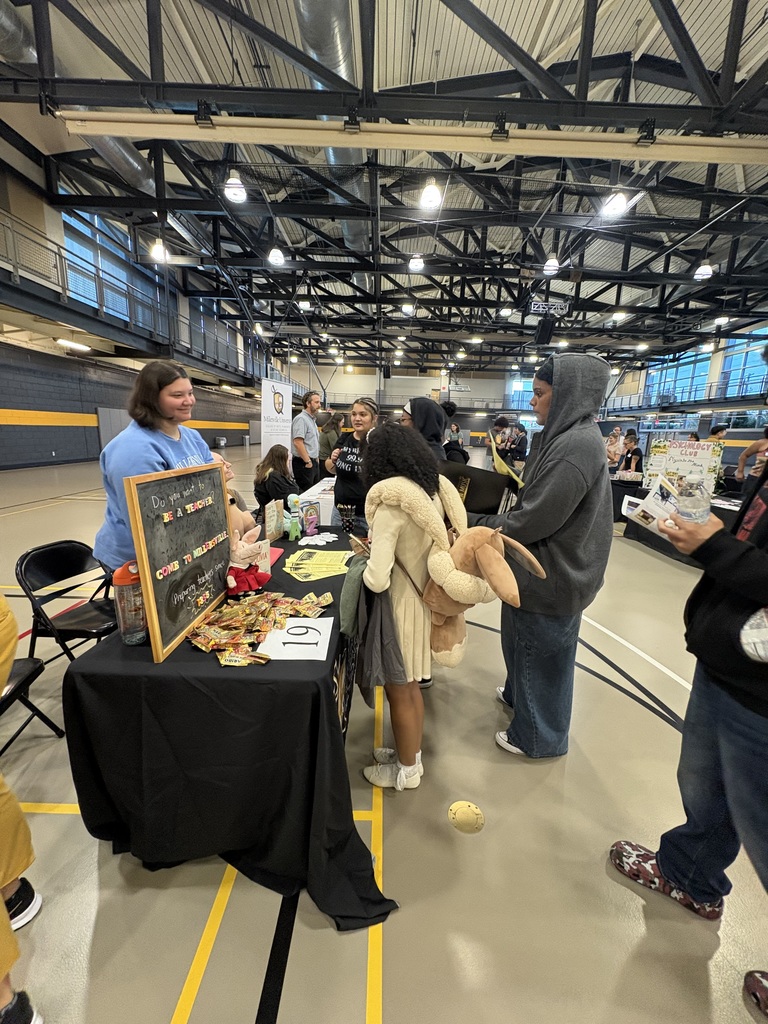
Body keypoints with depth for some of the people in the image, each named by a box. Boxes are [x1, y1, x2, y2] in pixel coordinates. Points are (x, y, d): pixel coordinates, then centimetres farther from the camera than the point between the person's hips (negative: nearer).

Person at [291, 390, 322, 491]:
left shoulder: (312, 420, 18)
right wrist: (307, 461, -20)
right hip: (304, 463, -10)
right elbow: (297, 442, -22)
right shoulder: (301, 419, -13)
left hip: (313, 463, 10)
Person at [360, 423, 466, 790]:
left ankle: (406, 770, 36)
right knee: (411, 685, 24)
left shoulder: (390, 504, -25)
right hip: (425, 595, 8)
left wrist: (367, 564, -7)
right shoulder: (434, 491, -2)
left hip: (401, 603, -7)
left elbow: (378, 580, -29)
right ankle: (411, 753, 45)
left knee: (399, 691, 14)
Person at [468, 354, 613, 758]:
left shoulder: (576, 446, -26)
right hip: (547, 568, 9)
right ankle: (519, 694, 51)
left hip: (553, 576, -9)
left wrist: (472, 524, -16)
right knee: (524, 642, 26)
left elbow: (533, 521, -27)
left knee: (543, 653, 11)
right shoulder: (568, 437, 5)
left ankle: (538, 735, 34)